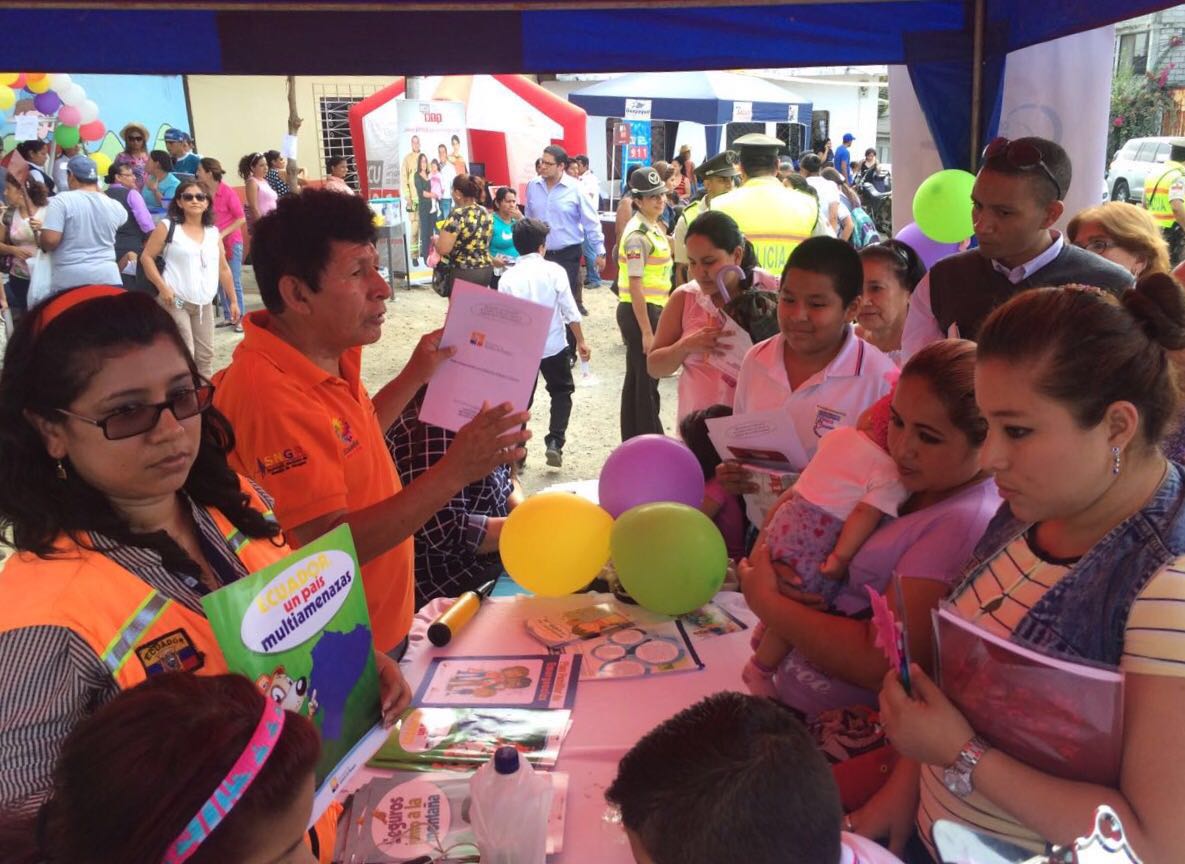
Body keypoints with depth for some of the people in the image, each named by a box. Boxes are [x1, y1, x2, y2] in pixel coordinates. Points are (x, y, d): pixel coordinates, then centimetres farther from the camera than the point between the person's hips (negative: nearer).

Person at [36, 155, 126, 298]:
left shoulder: (62, 200, -6)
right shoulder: (114, 205, 7)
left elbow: (50, 240, -13)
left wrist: (39, 238, 10)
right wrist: (98, 191, 34)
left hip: (70, 280, -3)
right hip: (108, 278, 3)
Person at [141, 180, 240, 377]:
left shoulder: (213, 232, 10)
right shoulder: (167, 227, -3)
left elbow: (223, 269, 14)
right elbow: (147, 257, -3)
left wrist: (233, 301, 12)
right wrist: (162, 287, -14)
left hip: (204, 304, 5)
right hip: (176, 301, -5)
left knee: (205, 353, 10)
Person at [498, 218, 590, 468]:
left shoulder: (507, 278, -3)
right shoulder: (554, 270, -7)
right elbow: (570, 311, -8)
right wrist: (581, 341, 2)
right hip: (553, 345, -1)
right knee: (562, 392, 18)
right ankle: (555, 443, 3)